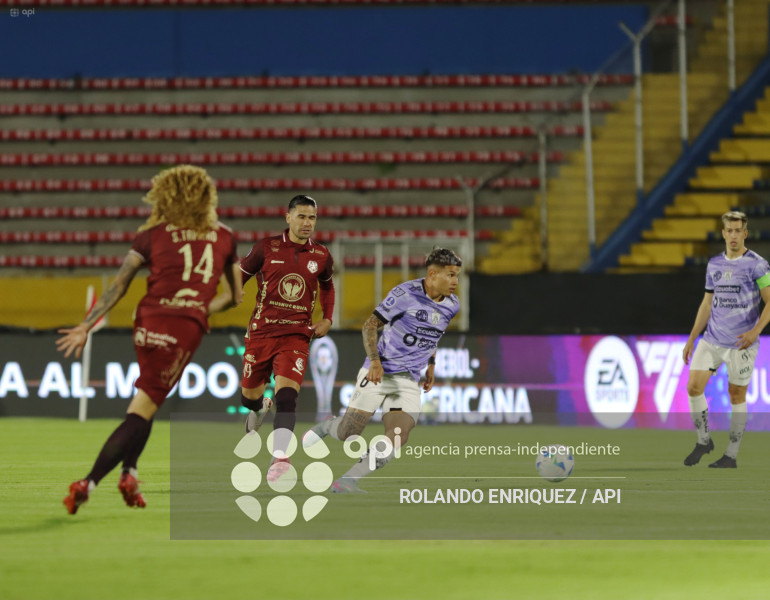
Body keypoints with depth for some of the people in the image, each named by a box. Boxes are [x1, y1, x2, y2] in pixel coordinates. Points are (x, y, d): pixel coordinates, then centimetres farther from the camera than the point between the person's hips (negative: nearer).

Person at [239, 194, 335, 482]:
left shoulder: (321, 256, 4)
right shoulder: (267, 248, -3)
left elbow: (327, 286, 24)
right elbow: (239, 277, 7)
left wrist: (327, 319, 12)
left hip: (296, 336, -1)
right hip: (260, 332, 1)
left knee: (286, 394, -22)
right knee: (249, 397, 14)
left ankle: (279, 457, -28)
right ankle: (260, 408, 52)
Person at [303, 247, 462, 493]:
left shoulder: (451, 305, 5)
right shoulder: (405, 294, -14)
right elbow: (370, 325, -11)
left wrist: (431, 365, 23)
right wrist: (374, 361, -23)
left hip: (409, 381, 5)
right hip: (378, 374, -5)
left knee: (398, 438, -17)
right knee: (347, 434, -1)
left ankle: (347, 481, -13)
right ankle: (327, 426, 34)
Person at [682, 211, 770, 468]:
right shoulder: (714, 264, 11)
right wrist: (691, 340, 16)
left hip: (741, 343, -5)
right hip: (712, 340, 5)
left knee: (736, 396, 2)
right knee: (693, 387, -7)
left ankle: (731, 455, 11)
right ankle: (703, 440, 12)